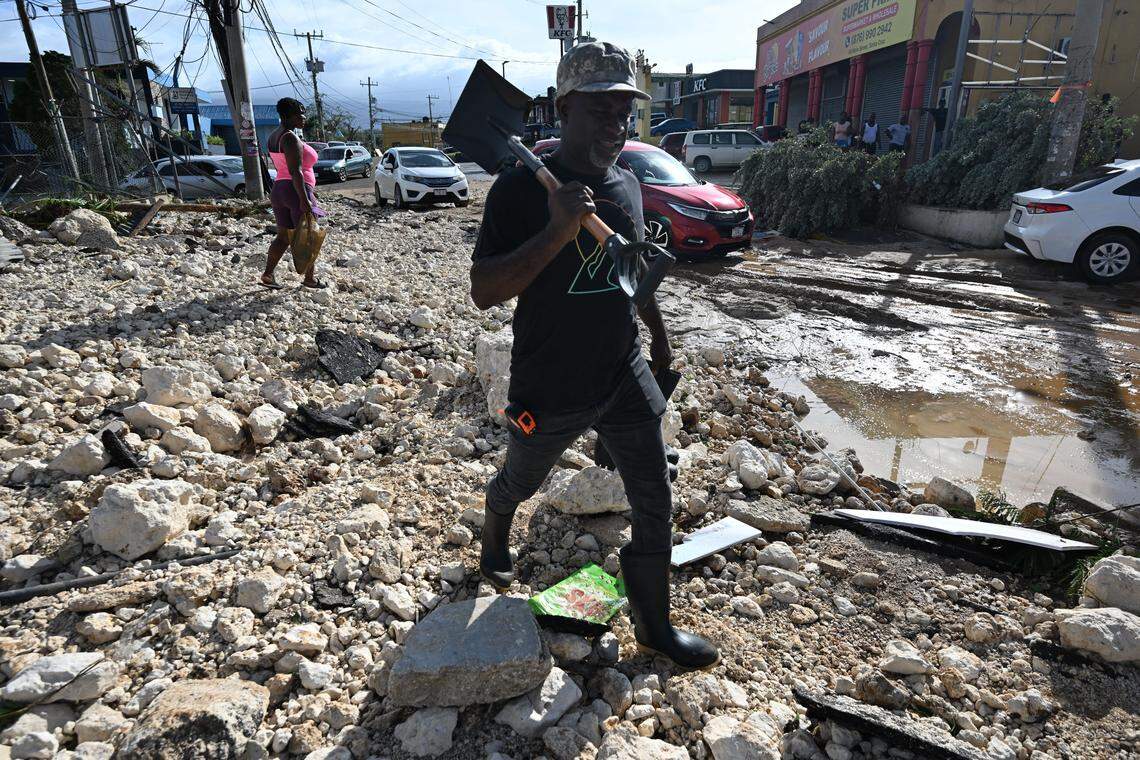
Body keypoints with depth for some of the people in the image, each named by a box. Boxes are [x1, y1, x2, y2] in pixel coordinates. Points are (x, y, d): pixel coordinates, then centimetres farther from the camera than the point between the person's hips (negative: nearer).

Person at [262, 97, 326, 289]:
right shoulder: (291, 138, -16)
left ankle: (267, 274, 7)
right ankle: (310, 278, 10)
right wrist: (304, 200, -24)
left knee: (283, 237, 13)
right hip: (297, 192, -9)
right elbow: (296, 172, -23)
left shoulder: (273, 136, 14)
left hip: (278, 190, 9)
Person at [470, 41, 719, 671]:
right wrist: (557, 232, -33)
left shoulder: (626, 184, 4)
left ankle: (653, 625, 28)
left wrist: (660, 337, 22)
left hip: (626, 377, 5)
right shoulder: (522, 187, -16)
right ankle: (494, 540, 56)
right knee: (519, 482, 21)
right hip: (549, 388, -4)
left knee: (655, 504, 8)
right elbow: (482, 291, -22)